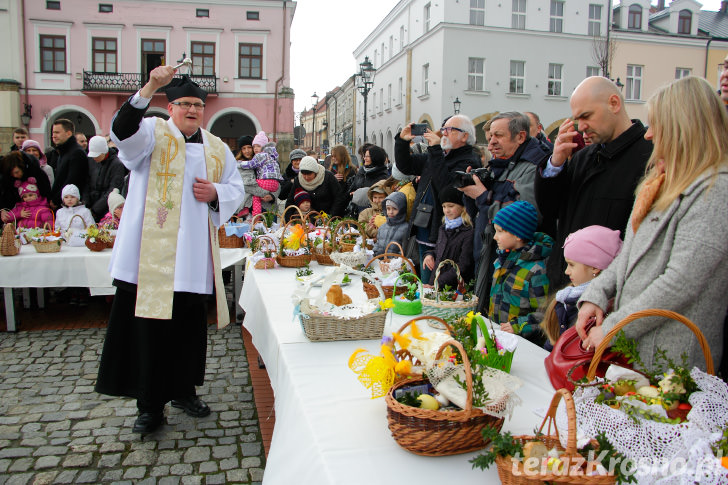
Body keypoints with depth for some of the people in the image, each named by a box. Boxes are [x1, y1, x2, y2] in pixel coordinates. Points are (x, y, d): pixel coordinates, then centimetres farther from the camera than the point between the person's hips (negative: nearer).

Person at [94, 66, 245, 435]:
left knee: (190, 326, 11)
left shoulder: (216, 148, 16)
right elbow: (123, 131, -20)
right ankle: (150, 406, 12)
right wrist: (149, 87, -32)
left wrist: (215, 193, -5)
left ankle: (183, 391, 30)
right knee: (150, 326, -1)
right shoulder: (153, 134, 2)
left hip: (194, 255, 4)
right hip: (152, 251, -4)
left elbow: (236, 189, 17)